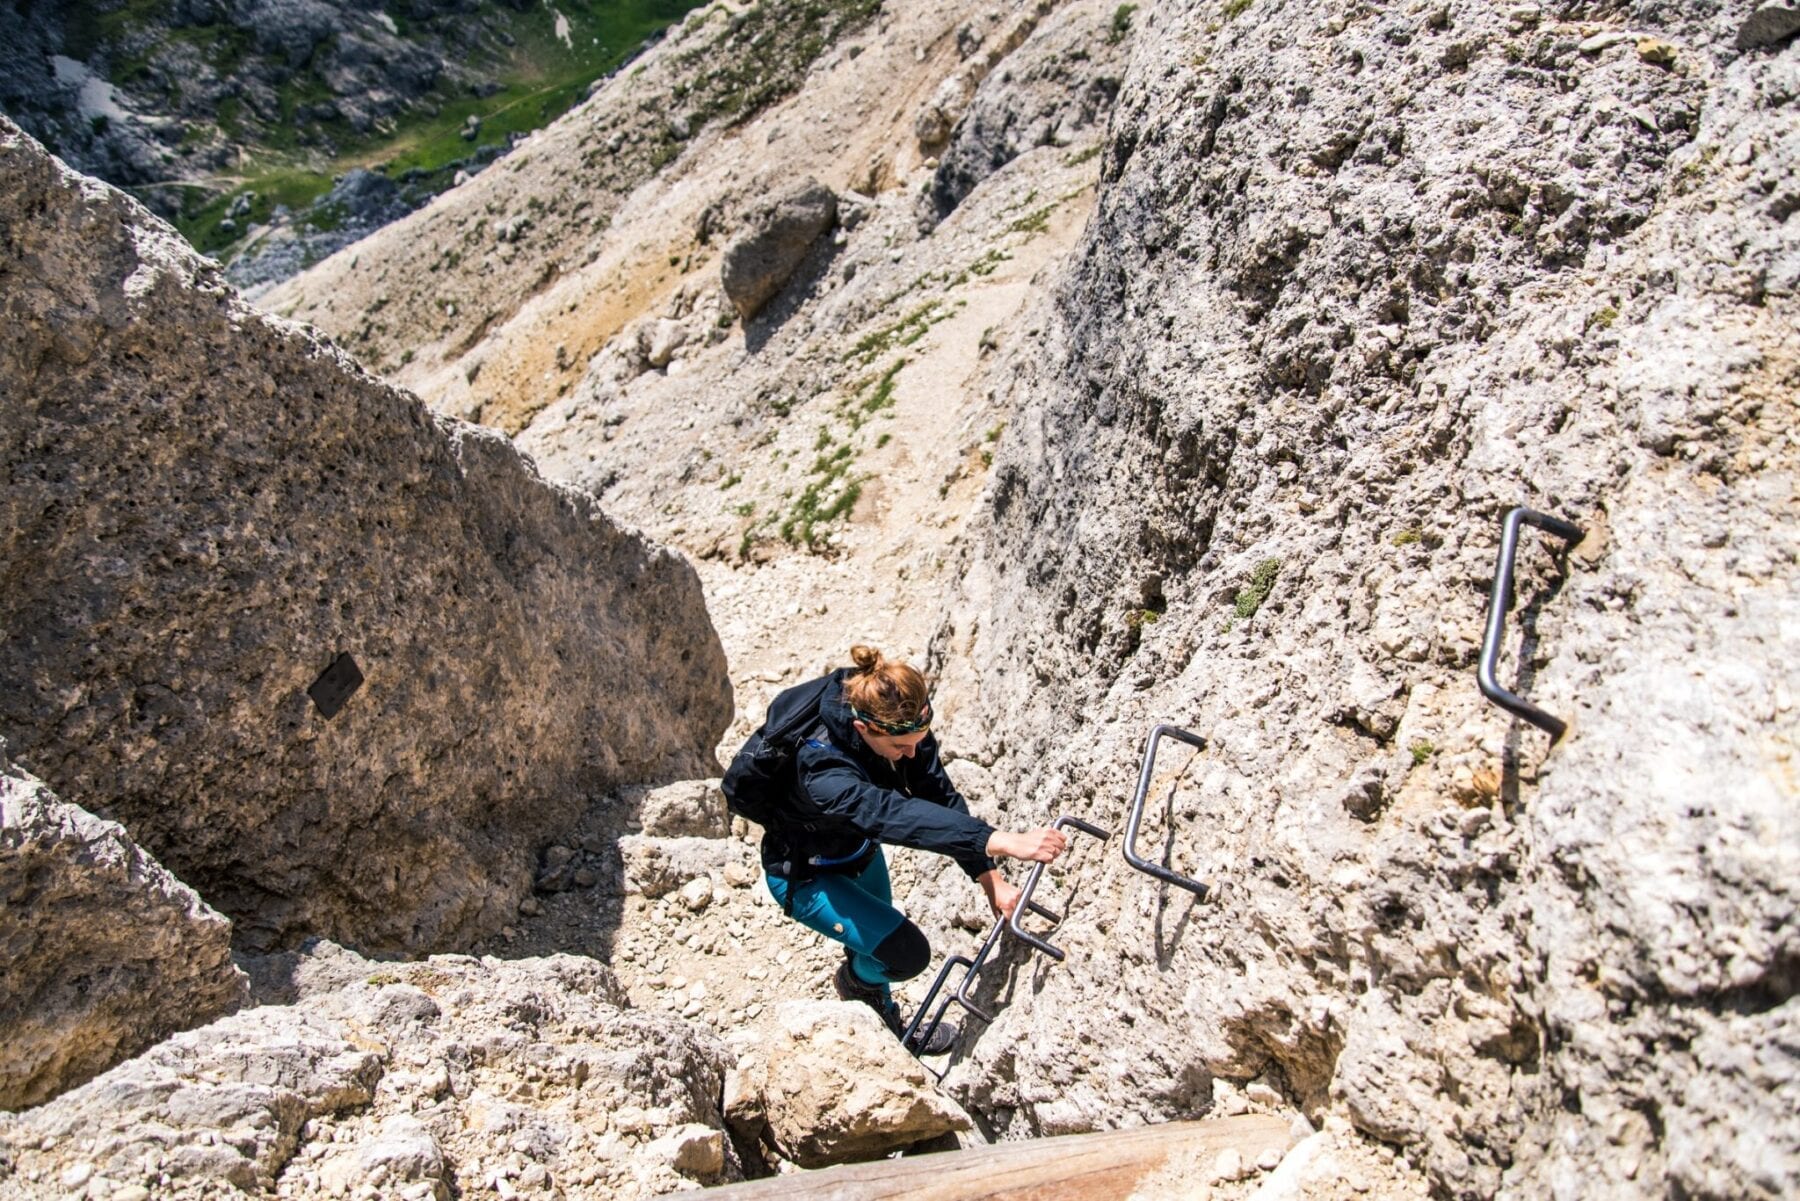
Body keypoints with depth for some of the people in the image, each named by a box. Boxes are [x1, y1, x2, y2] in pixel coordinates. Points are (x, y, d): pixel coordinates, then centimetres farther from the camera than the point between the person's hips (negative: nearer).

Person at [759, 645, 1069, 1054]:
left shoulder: (903, 730, -25)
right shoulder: (820, 768, -45)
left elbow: (941, 798, -24)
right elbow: (895, 815, -58)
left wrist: (991, 880, -31)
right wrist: (1006, 842, -66)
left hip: (858, 852, 6)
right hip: (805, 877, -6)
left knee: (879, 943, 24)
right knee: (907, 953, -16)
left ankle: (887, 1025, 53)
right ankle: (855, 980, 18)